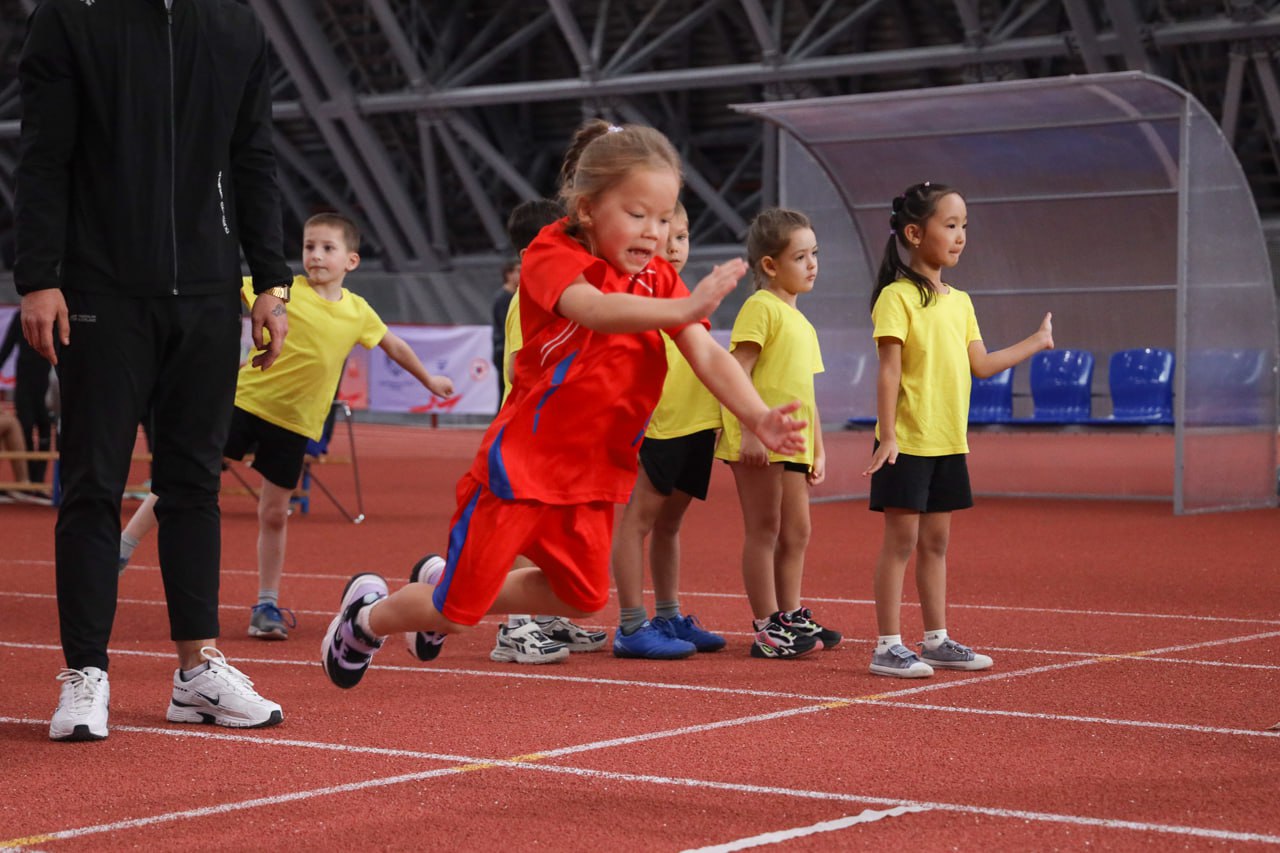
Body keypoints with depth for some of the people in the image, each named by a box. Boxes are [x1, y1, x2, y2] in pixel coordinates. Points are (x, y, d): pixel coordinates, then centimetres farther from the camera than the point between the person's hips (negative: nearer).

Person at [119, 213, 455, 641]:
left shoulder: (358, 312, 3)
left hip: (294, 422, 2)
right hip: (245, 400, -2)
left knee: (274, 514, 6)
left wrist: (429, 380, 32)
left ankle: (267, 605, 18)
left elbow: (394, 345, 20)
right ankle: (121, 550, 6)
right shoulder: (284, 289, -7)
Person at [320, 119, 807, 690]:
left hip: (592, 474, 7)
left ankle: (443, 596, 34)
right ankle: (368, 617, 33)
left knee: (582, 597, 13)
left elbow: (707, 356, -10)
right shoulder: (552, 255, -16)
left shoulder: (659, 280, 3)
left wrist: (757, 416, -28)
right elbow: (594, 310, -38)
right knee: (460, 608, 1)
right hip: (521, 464, -6)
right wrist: (683, 309, -54)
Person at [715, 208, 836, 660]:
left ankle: (790, 618, 23)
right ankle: (766, 629, 2)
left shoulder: (802, 324, 19)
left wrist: (818, 449, 19)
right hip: (759, 441, -9)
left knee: (796, 530, 13)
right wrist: (750, 430, -23)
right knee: (764, 529, -3)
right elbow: (738, 372, -16)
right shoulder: (761, 307, -8)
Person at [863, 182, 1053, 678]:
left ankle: (936, 641, 20)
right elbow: (889, 371, -14)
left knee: (936, 541, 13)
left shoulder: (960, 302, 12)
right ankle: (888, 647, 2)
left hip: (949, 443, 7)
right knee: (901, 540, -3)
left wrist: (1036, 343, 20)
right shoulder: (897, 297, -10)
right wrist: (887, 437, -19)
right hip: (908, 442, -7)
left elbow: (981, 364, 13)